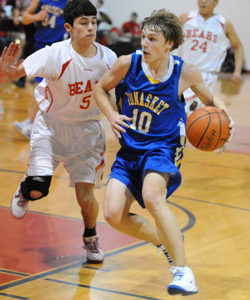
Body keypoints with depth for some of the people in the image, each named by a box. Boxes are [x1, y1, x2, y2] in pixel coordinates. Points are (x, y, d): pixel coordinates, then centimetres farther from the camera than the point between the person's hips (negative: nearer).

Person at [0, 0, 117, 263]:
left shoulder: (108, 59, -13)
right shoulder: (55, 55, -24)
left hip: (87, 129, 2)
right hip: (52, 125, -2)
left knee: (86, 195, -4)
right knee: (38, 188, -17)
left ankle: (91, 238, 29)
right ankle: (25, 191, 24)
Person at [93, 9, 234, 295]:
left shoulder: (186, 73, -8)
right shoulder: (127, 64, -7)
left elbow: (210, 99, 12)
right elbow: (100, 88, 11)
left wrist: (222, 112, -10)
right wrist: (111, 115, -7)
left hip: (161, 148, -4)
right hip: (129, 150, 4)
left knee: (152, 196, -34)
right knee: (113, 214, -11)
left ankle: (183, 271, -30)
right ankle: (164, 241, 17)